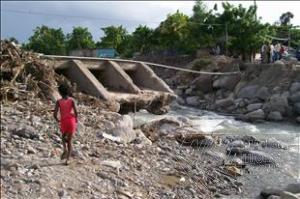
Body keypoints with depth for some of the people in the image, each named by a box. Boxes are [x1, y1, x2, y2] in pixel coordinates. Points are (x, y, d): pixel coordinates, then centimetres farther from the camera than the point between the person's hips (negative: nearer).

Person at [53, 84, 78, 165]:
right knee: (69, 141, 11)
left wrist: (57, 120, 14)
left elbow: (55, 114, -8)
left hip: (63, 122, 0)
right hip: (71, 122, 0)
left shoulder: (58, 101, -3)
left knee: (64, 137, 28)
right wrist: (76, 120, 7)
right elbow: (76, 112, -12)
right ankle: (67, 159, 4)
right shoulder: (72, 100, -3)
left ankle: (65, 149, 0)